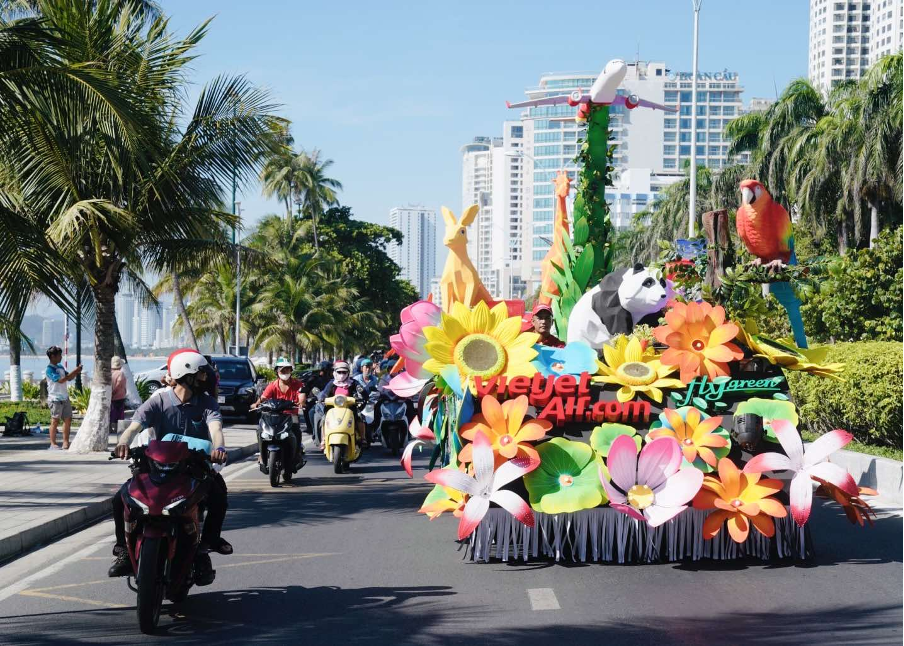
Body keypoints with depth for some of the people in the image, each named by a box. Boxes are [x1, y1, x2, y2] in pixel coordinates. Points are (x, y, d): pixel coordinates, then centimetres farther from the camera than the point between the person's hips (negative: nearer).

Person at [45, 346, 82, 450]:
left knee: (68, 419, 8)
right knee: (55, 421, -4)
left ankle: (65, 442, 14)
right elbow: (61, 380, -23)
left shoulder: (60, 367, 13)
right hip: (55, 399, -8)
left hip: (65, 398, 8)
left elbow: (69, 378, 21)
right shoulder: (49, 370, -13)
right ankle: (53, 444, 0)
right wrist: (74, 371, -22)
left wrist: (76, 372, 1)